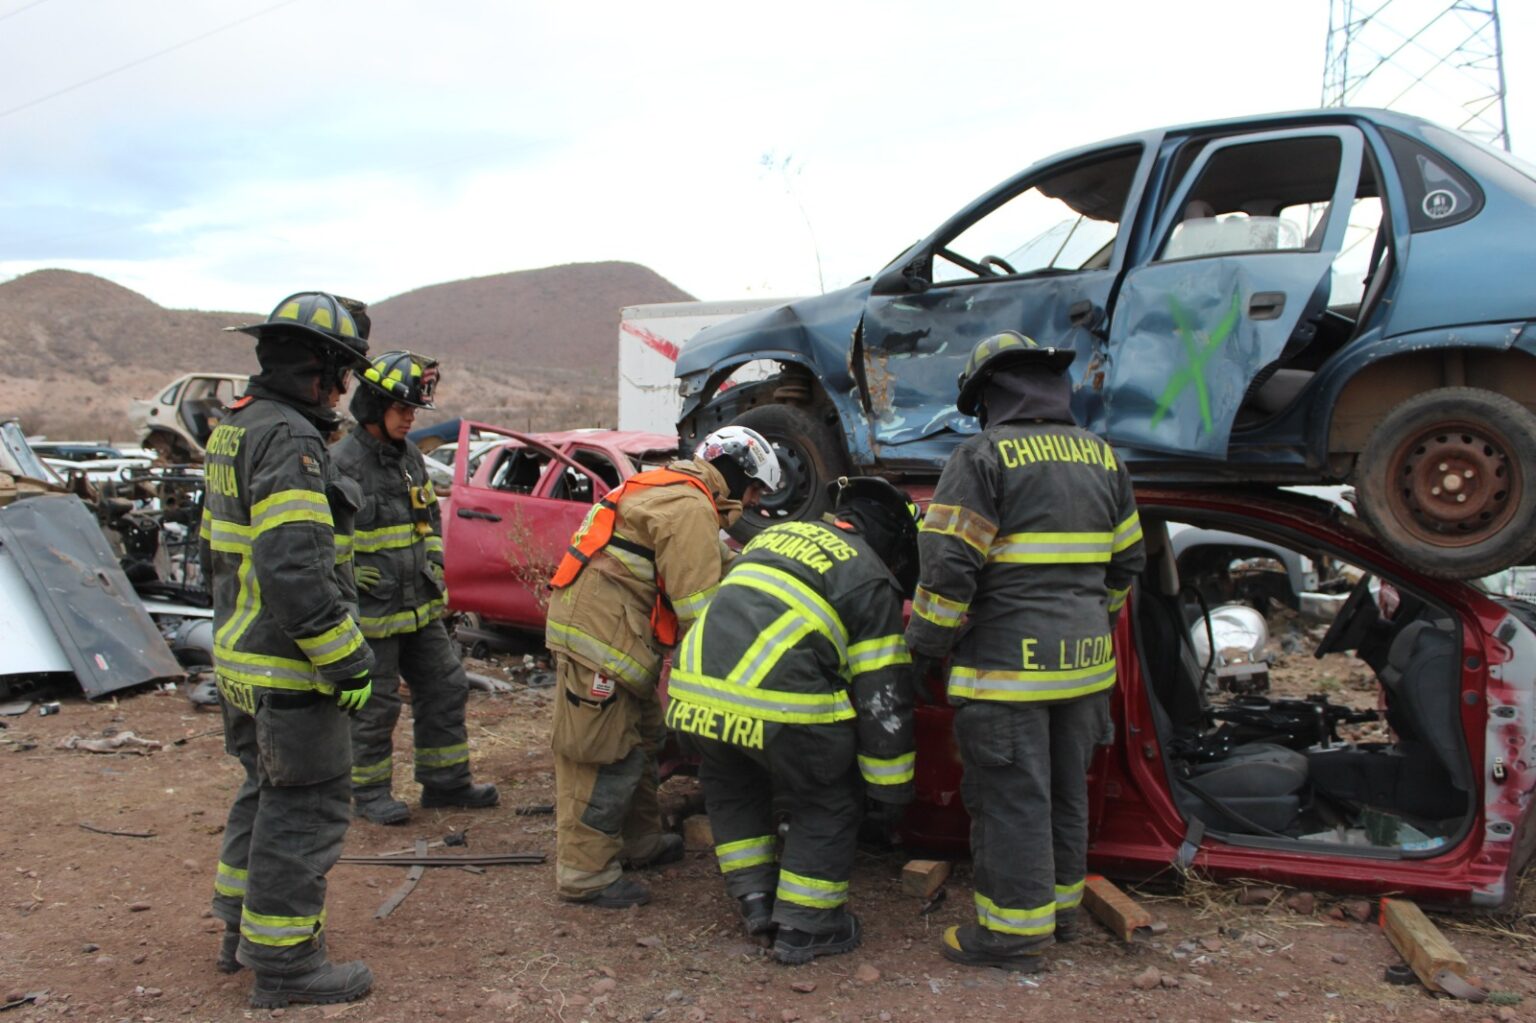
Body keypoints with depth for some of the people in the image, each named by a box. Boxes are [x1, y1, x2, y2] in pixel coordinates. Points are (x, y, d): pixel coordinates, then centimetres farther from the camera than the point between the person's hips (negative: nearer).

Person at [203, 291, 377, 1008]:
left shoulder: (235, 429, 13)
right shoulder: (288, 439, -20)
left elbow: (218, 550, 21)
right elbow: (294, 570, -28)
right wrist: (347, 663, -22)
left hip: (240, 659, 10)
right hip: (289, 672, -10)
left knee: (266, 793, 23)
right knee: (304, 811, 0)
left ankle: (241, 929, 36)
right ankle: (282, 964, 11)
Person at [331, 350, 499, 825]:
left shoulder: (410, 457, 11)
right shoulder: (342, 462, -15)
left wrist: (434, 559, 13)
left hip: (420, 606, 8)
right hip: (371, 612, -8)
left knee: (445, 689, 14)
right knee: (375, 707, 4)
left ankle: (445, 780, 28)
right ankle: (369, 792, 22)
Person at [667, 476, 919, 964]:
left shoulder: (778, 532, 26)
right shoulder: (872, 582, 9)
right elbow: (883, 696, 7)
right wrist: (891, 788, 16)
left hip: (695, 687, 6)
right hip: (779, 703, -5)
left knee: (730, 787, 32)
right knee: (827, 806, 18)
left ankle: (755, 899, 33)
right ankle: (803, 927, 24)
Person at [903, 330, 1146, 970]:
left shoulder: (985, 456, -10)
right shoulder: (1101, 456, 12)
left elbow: (950, 564, -16)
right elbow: (1126, 561, 18)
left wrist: (925, 647, -6)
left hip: (1008, 661, -7)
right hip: (1084, 659, 7)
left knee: (1010, 796, 2)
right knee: (1067, 790, 18)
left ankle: (1015, 930, 10)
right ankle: (1060, 904, 32)